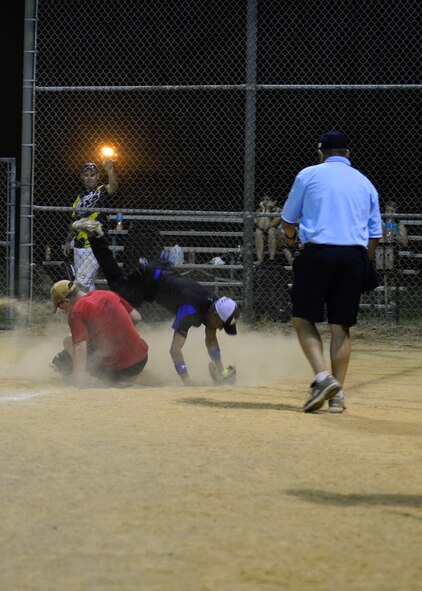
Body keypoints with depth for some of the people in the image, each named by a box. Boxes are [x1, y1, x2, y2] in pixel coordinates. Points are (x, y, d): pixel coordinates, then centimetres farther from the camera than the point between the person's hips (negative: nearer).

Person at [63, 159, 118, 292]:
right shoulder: (80, 198, 16)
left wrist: (110, 170, -43)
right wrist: (68, 240, 21)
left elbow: (113, 187, -27)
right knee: (87, 283, 12)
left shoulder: (101, 191, -4)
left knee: (82, 281, -15)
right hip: (79, 246, 7)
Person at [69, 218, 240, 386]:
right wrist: (187, 384, -54)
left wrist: (220, 371, -14)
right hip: (149, 279, -6)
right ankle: (96, 235, 22)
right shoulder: (191, 310, -42)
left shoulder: (214, 306, -20)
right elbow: (175, 349, -47)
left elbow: (211, 340, -3)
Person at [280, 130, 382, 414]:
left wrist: (291, 236, 34)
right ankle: (337, 394, 4)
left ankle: (322, 377, -15)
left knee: (304, 318, 5)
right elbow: (375, 233, 12)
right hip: (354, 256, 3)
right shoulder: (365, 183, 14)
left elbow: (288, 219, 13)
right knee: (341, 325, 7)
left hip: (317, 254, -3)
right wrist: (365, 265, 23)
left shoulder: (309, 175, 6)